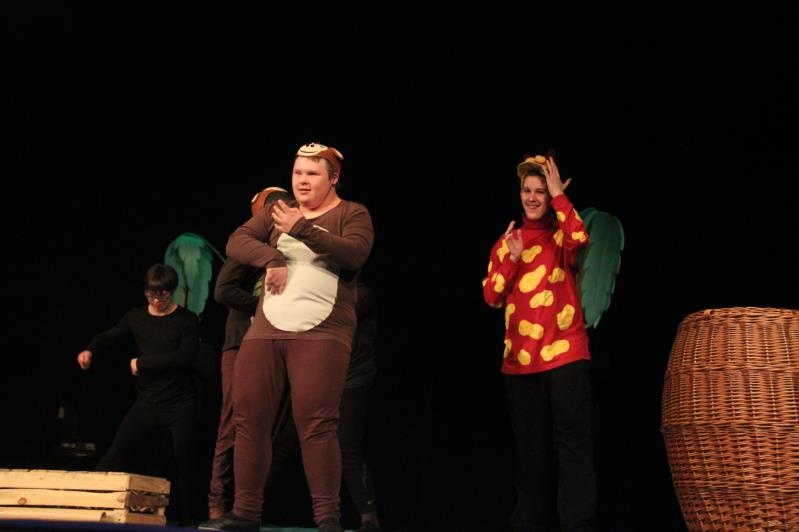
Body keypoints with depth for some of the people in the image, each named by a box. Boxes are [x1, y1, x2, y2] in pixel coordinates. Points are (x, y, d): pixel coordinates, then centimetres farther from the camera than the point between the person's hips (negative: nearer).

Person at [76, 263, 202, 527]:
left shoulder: (187, 320, -3)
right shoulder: (136, 317, 8)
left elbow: (185, 357, -16)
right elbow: (109, 337, -3)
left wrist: (142, 362, -14)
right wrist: (89, 350, -26)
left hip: (181, 404, -2)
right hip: (147, 401, 3)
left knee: (183, 459, -1)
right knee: (116, 453, -7)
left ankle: (189, 520, 9)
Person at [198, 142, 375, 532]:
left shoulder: (352, 214, 6)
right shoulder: (276, 211, 18)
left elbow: (354, 254, -13)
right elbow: (236, 242, 7)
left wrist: (303, 229, -17)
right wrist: (271, 257, -12)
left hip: (321, 333, -5)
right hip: (266, 330, 5)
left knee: (315, 423, -14)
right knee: (249, 419, 1)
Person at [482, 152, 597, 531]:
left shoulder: (560, 234, 4)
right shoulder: (508, 240, 14)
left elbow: (580, 238, -22)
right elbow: (491, 297, 7)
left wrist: (558, 196, -11)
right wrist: (511, 259, -7)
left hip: (564, 352, -4)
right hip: (520, 357, 4)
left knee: (572, 442, -8)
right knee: (530, 446, 11)